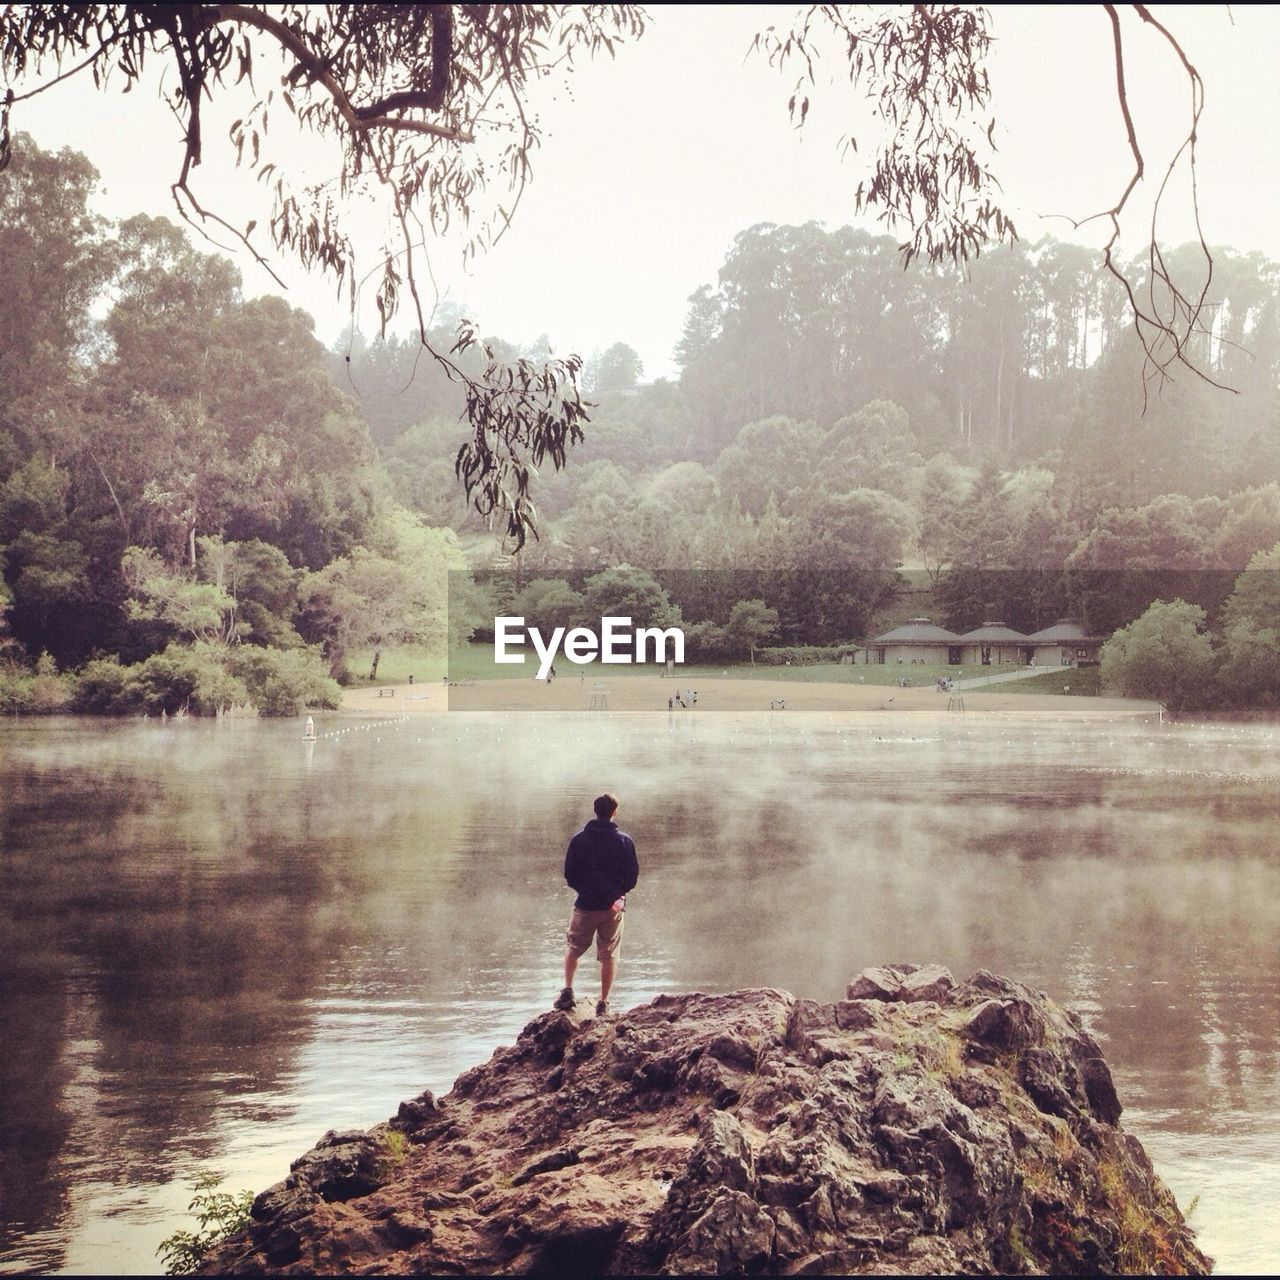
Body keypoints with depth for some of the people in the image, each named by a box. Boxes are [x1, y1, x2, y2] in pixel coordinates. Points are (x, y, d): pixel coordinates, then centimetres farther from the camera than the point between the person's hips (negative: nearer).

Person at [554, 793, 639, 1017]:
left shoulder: (579, 839, -1)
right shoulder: (624, 841, -4)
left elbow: (569, 874, 3)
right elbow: (633, 875, -3)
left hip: (586, 905, 0)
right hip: (613, 906, 0)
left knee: (573, 950, 19)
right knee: (609, 956, 7)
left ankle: (568, 991, 10)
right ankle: (603, 1003, 7)